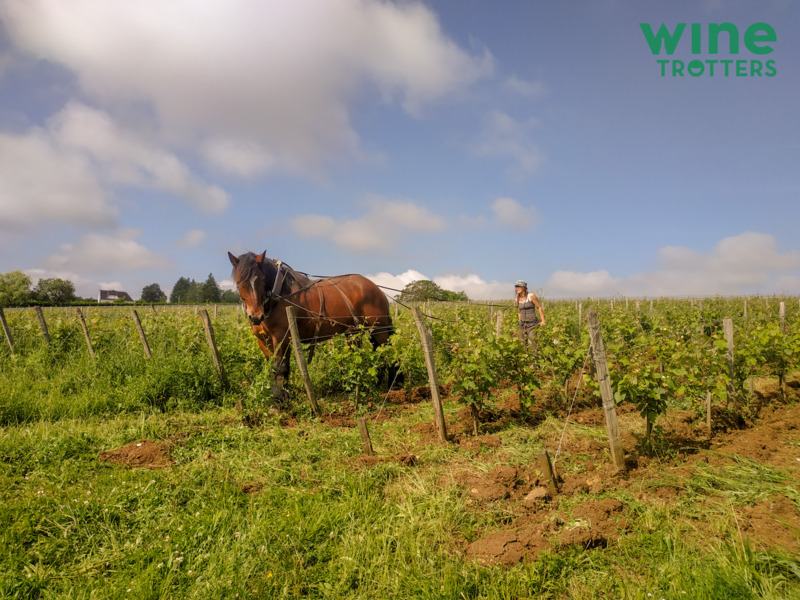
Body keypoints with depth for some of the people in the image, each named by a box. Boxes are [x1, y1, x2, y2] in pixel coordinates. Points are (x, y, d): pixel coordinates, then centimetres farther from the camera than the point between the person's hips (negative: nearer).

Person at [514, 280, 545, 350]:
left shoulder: (531, 296, -7)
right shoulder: (517, 300, 7)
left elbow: (539, 307, -2)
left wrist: (543, 321, -8)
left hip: (532, 323, -5)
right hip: (523, 323, 5)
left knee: (531, 343, -17)